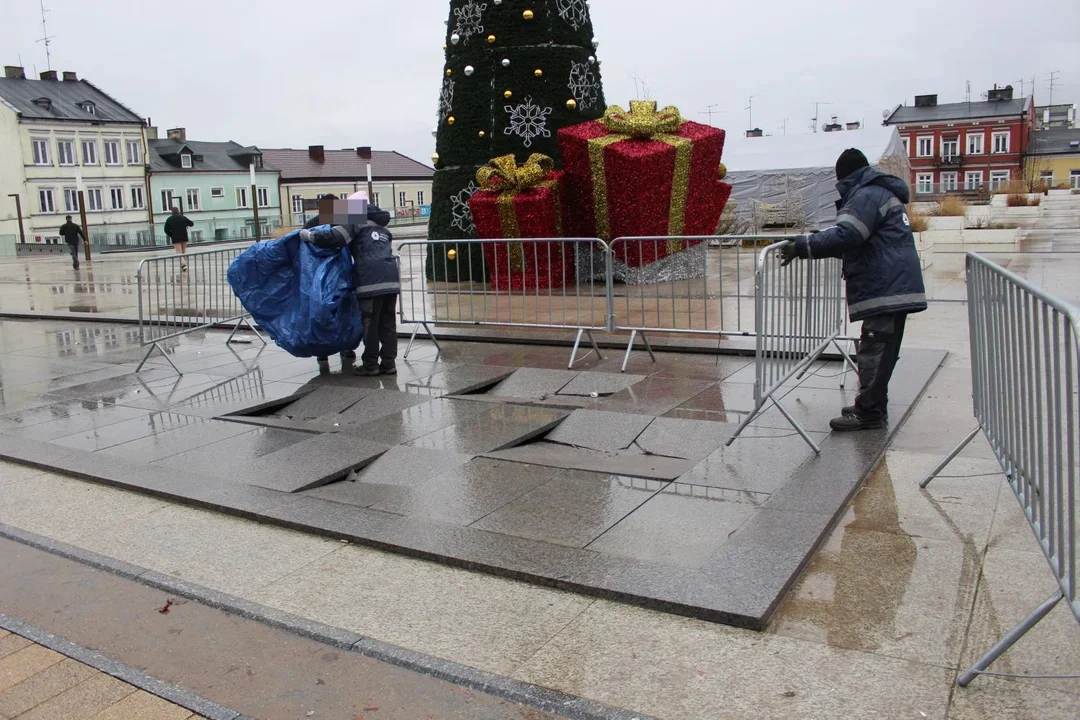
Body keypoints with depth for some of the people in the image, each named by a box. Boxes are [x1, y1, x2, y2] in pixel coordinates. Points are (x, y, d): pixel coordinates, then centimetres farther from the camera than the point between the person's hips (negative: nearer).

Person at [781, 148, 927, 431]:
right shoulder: (884, 193, 24)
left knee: (874, 352, -8)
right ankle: (871, 407, 23)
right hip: (894, 287, 11)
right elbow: (862, 239, 28)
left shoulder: (867, 195, -11)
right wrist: (809, 244, 26)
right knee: (880, 352, 15)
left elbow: (845, 236, -24)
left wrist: (802, 246, -21)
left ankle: (869, 413, -5)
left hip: (886, 289, -11)